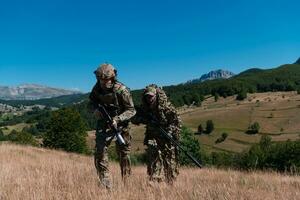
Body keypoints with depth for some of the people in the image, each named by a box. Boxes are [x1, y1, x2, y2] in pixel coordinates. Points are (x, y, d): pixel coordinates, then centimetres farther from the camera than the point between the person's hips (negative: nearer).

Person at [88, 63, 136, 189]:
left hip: (121, 123, -3)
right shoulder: (97, 88, -8)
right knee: (100, 151, -12)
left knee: (123, 154, 7)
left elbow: (131, 110, -16)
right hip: (103, 123, 3)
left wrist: (117, 119, -31)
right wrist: (95, 110, -17)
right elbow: (91, 103, 7)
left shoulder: (121, 90, -21)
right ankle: (105, 185, -4)